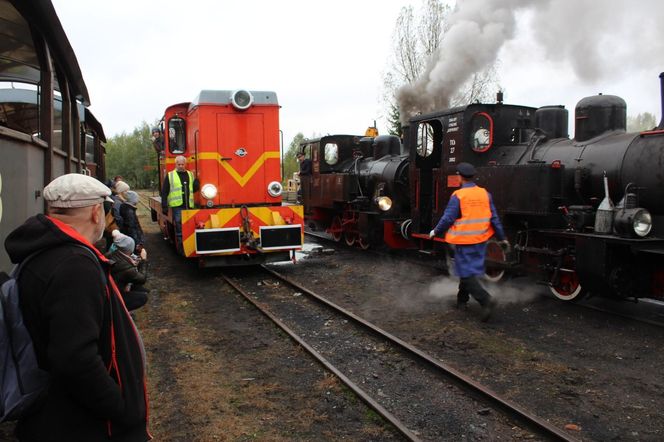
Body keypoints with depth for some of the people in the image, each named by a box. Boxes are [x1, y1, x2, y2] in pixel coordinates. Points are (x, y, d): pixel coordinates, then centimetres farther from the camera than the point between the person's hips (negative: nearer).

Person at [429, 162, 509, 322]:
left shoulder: (457, 196, -14)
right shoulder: (485, 194, 1)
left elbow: (447, 219, -13)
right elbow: (494, 218, 3)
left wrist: (435, 232, 3)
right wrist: (502, 238, 11)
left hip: (463, 241, -6)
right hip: (480, 241, 6)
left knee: (467, 274, 0)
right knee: (468, 270, 20)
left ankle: (486, 300, -15)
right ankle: (462, 299, 32)